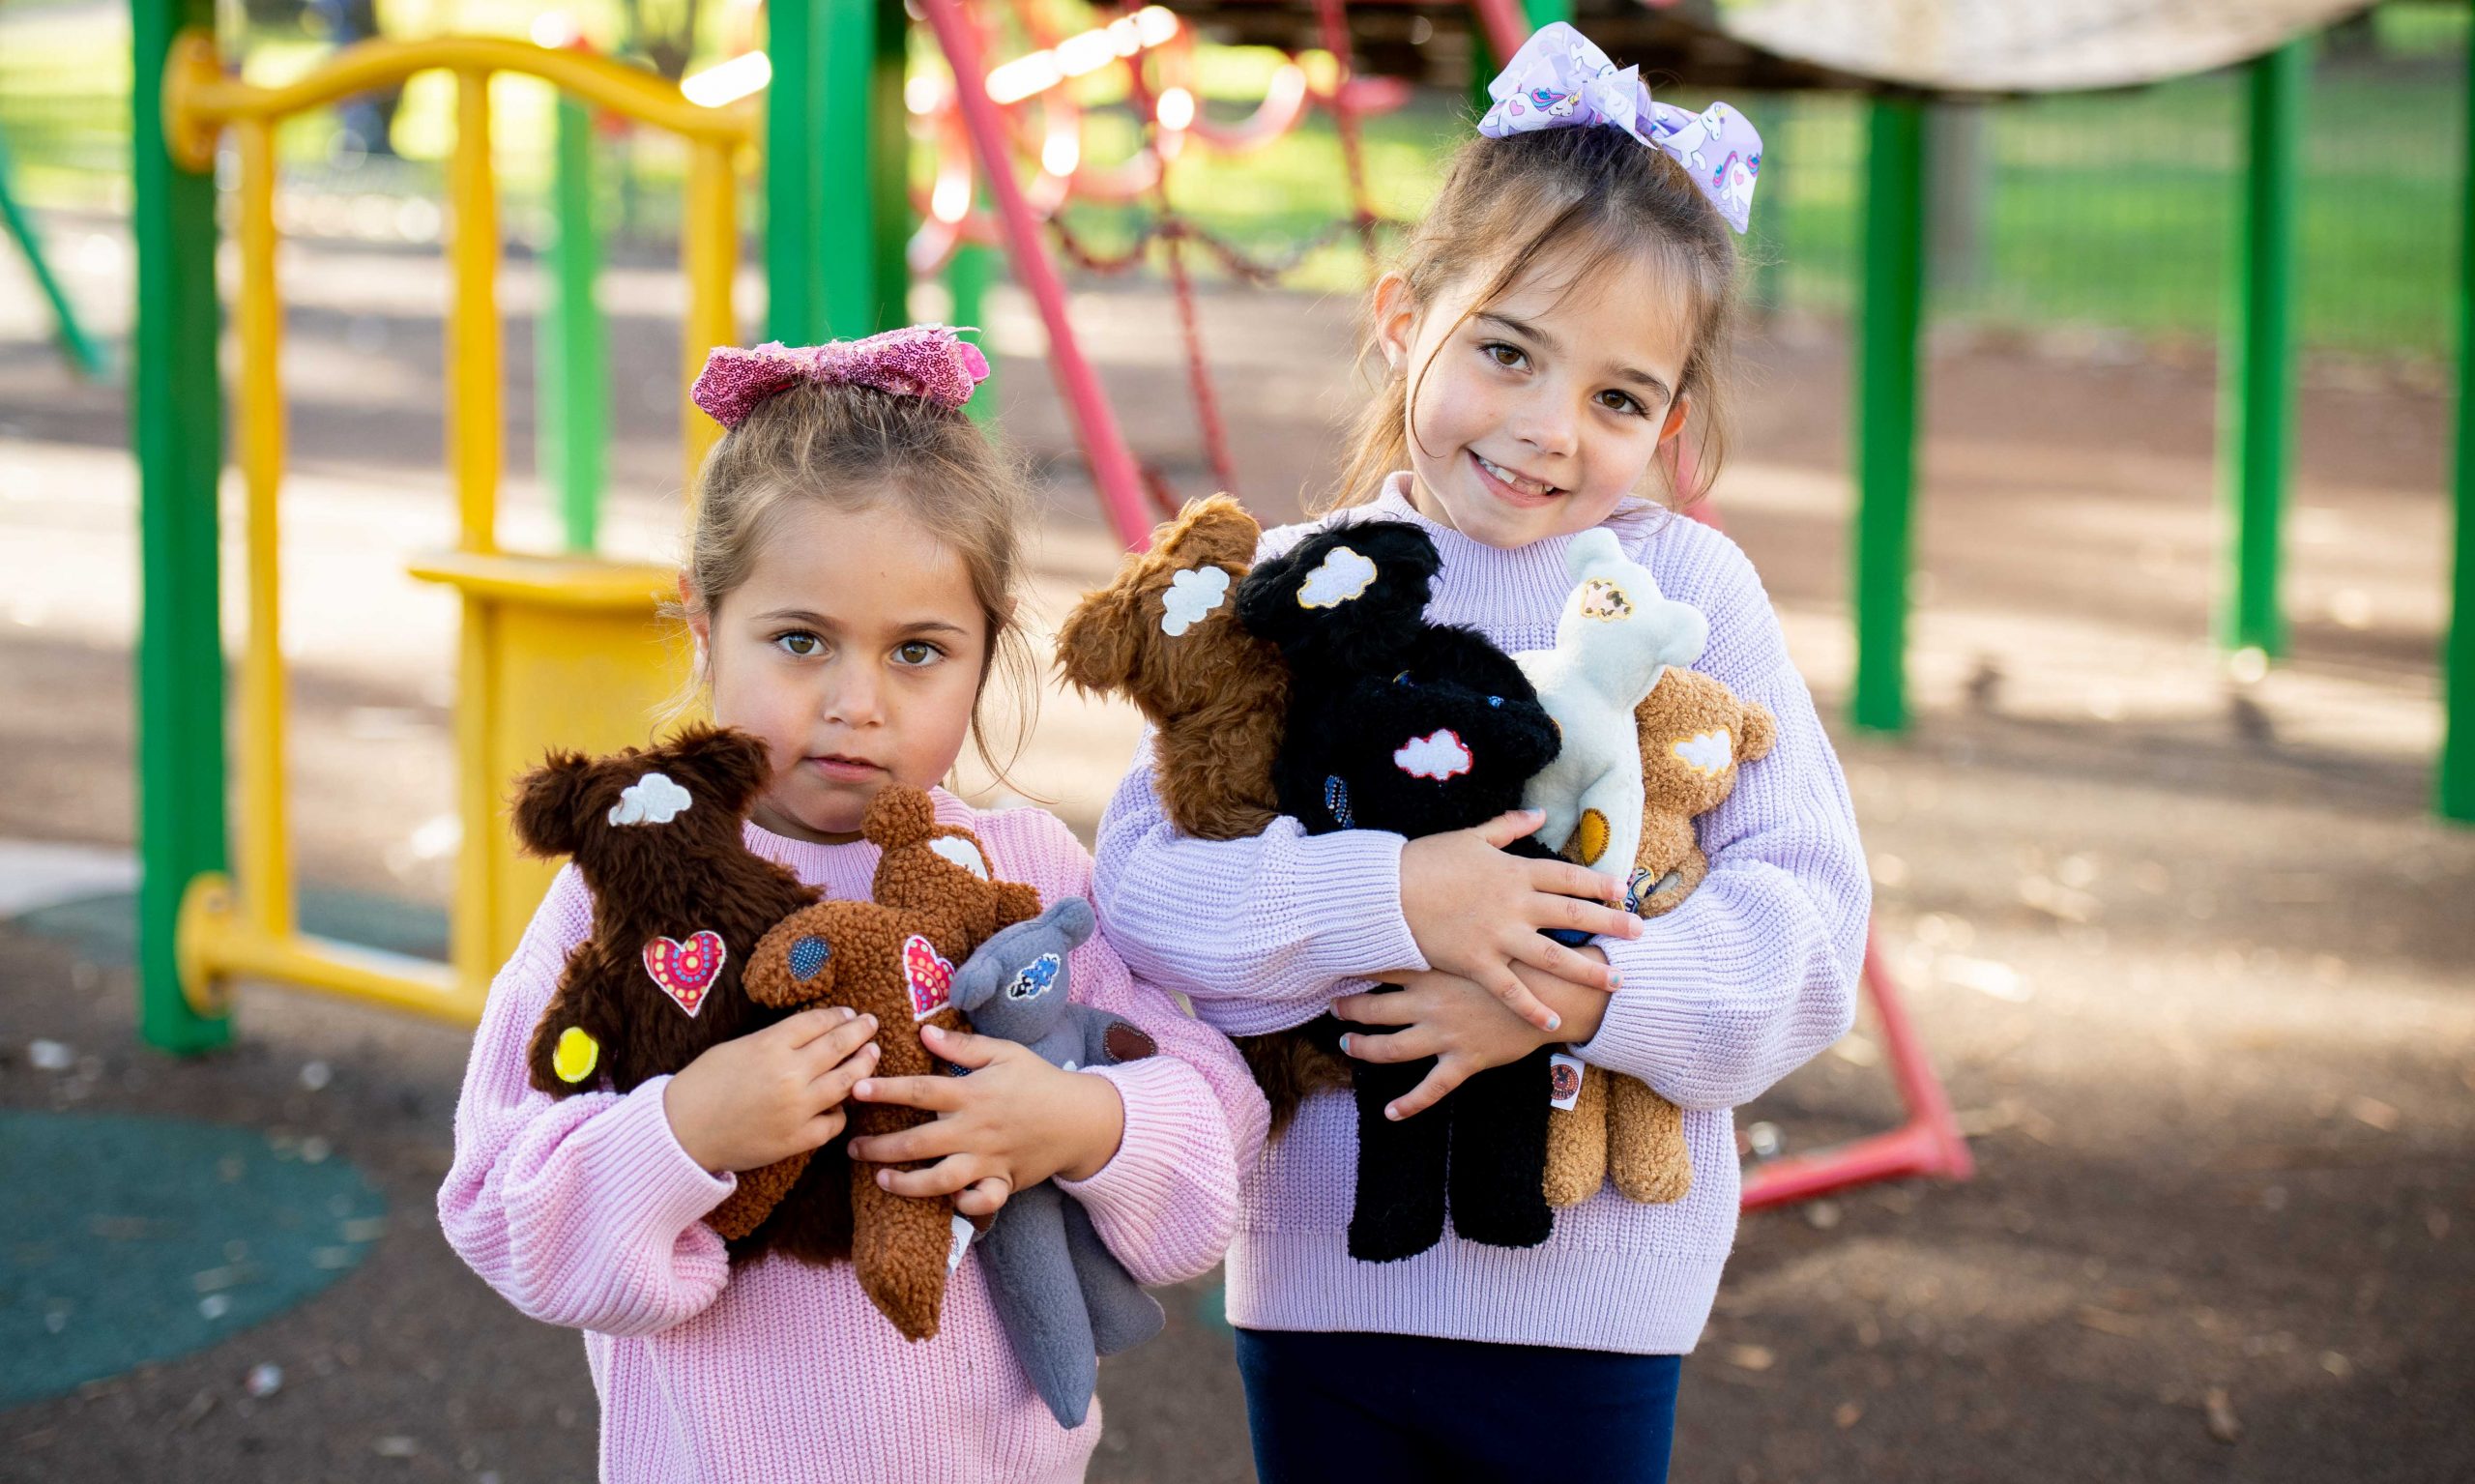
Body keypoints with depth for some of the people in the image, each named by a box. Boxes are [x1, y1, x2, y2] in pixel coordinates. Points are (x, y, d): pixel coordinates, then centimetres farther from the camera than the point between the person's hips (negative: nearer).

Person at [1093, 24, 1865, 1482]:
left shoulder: (1685, 584, -4)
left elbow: (1813, 910, -9)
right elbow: (1140, 880, -12)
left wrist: (1584, 991, -23)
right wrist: (1391, 902, -25)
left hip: (1593, 1285, -1)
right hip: (1319, 1266, 1)